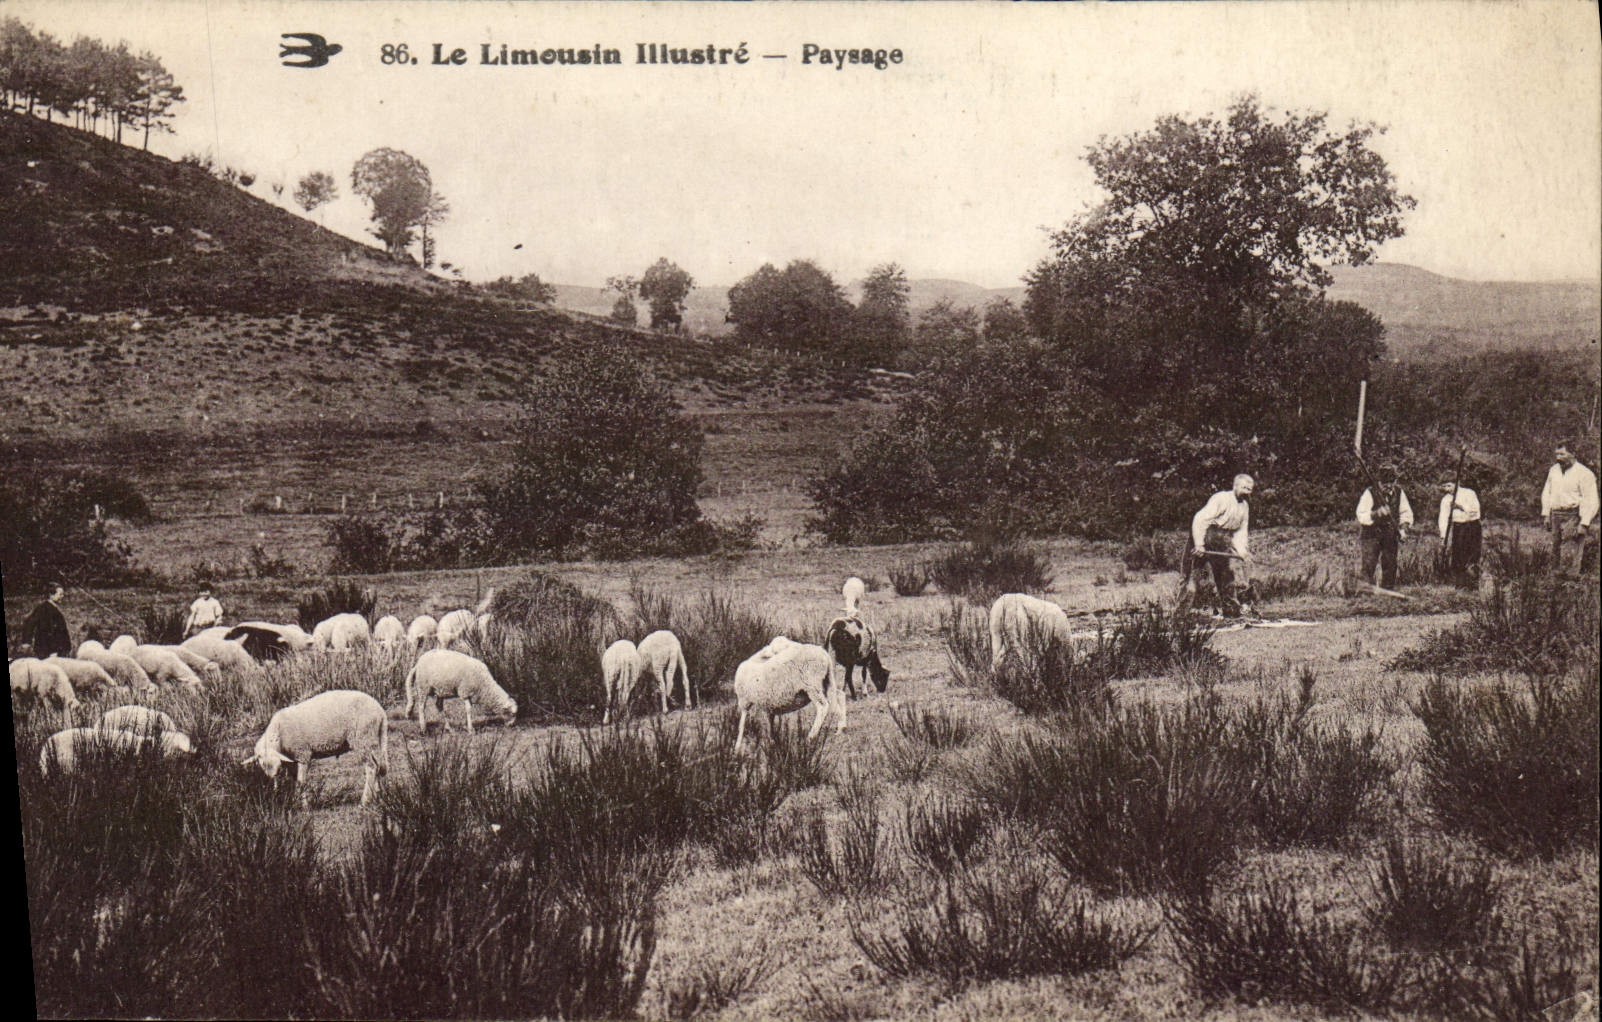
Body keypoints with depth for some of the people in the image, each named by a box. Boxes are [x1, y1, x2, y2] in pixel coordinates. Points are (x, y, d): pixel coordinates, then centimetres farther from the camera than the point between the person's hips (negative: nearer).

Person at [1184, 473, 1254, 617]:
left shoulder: (1245, 506, 12)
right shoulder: (1221, 499, -13)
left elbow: (1240, 532, 14)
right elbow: (1200, 519, -21)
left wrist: (1242, 552, -2)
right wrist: (1199, 544, -27)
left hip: (1221, 540, 8)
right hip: (1205, 534, -8)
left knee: (1226, 574, 11)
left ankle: (1230, 610, 21)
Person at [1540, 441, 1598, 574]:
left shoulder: (1584, 474, -7)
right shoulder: (1553, 470, 13)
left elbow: (1590, 501, -9)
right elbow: (1546, 492, 21)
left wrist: (1584, 523, -14)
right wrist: (1546, 514, 13)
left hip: (1574, 517, -6)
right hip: (1555, 515, 6)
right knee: (1556, 550, 7)